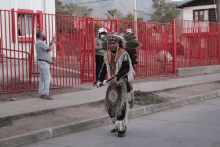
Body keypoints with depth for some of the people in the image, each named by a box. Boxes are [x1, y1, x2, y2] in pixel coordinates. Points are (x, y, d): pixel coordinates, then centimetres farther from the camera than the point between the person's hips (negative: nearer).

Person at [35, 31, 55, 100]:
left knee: (42, 79, 9)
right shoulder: (40, 42, -14)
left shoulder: (40, 43, 20)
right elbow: (49, 49, -20)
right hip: (43, 63, -11)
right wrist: (53, 43, -4)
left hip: (44, 63, 11)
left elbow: (49, 49, 21)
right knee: (47, 78, -15)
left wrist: (52, 42, 12)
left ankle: (41, 94, 10)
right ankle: (46, 94, -19)